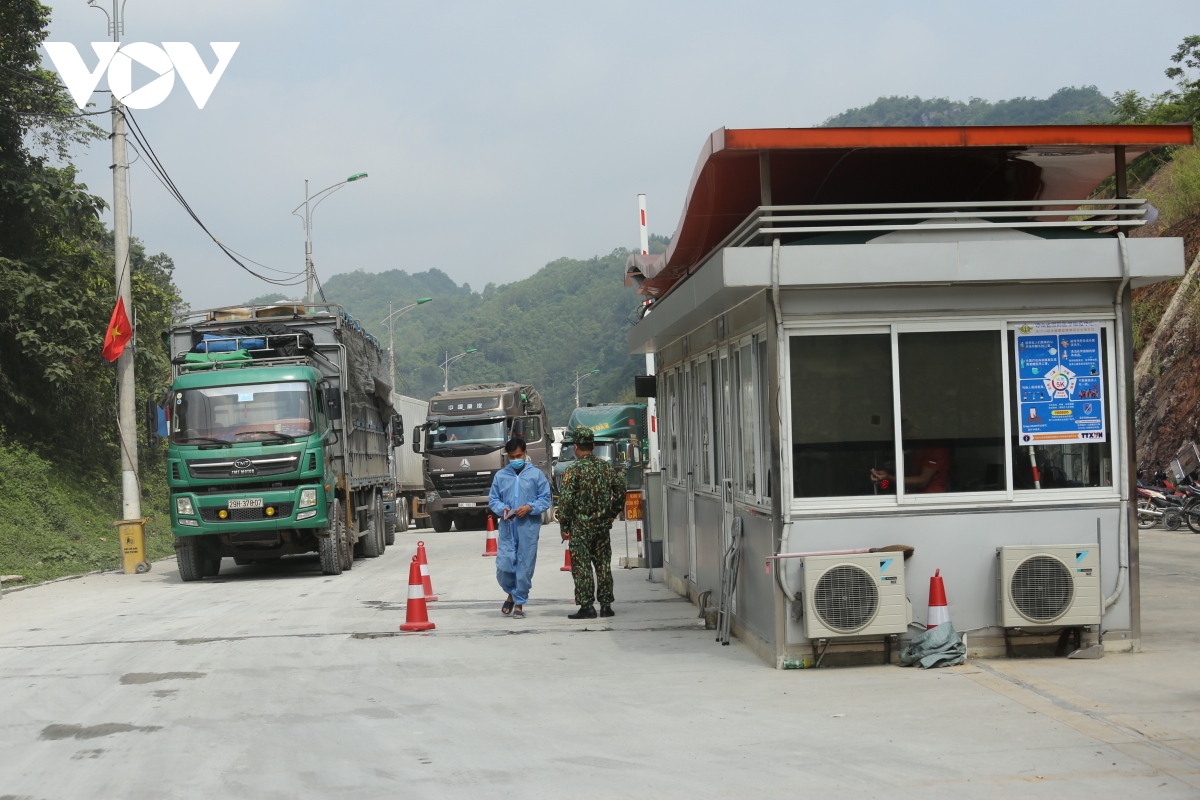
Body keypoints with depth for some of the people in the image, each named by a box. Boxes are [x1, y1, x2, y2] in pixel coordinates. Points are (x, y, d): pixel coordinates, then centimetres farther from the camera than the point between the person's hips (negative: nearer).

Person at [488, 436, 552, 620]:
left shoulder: (536, 474, 2)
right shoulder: (500, 476, 7)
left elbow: (546, 499, 2)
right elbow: (492, 499, 10)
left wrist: (529, 508, -14)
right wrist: (502, 509, -11)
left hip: (528, 530, -1)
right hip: (507, 529, 2)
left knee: (525, 567, 1)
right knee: (503, 567, -2)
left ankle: (519, 603, 14)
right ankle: (511, 593, 27)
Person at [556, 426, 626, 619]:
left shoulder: (574, 470, -11)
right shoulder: (606, 468, 6)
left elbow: (566, 500, -13)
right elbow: (620, 493, 11)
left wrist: (564, 526, -6)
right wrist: (611, 515, 21)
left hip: (580, 527, -5)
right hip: (603, 526, 5)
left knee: (581, 567, 0)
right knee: (603, 565, 10)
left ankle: (587, 607, -2)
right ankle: (606, 605, 12)